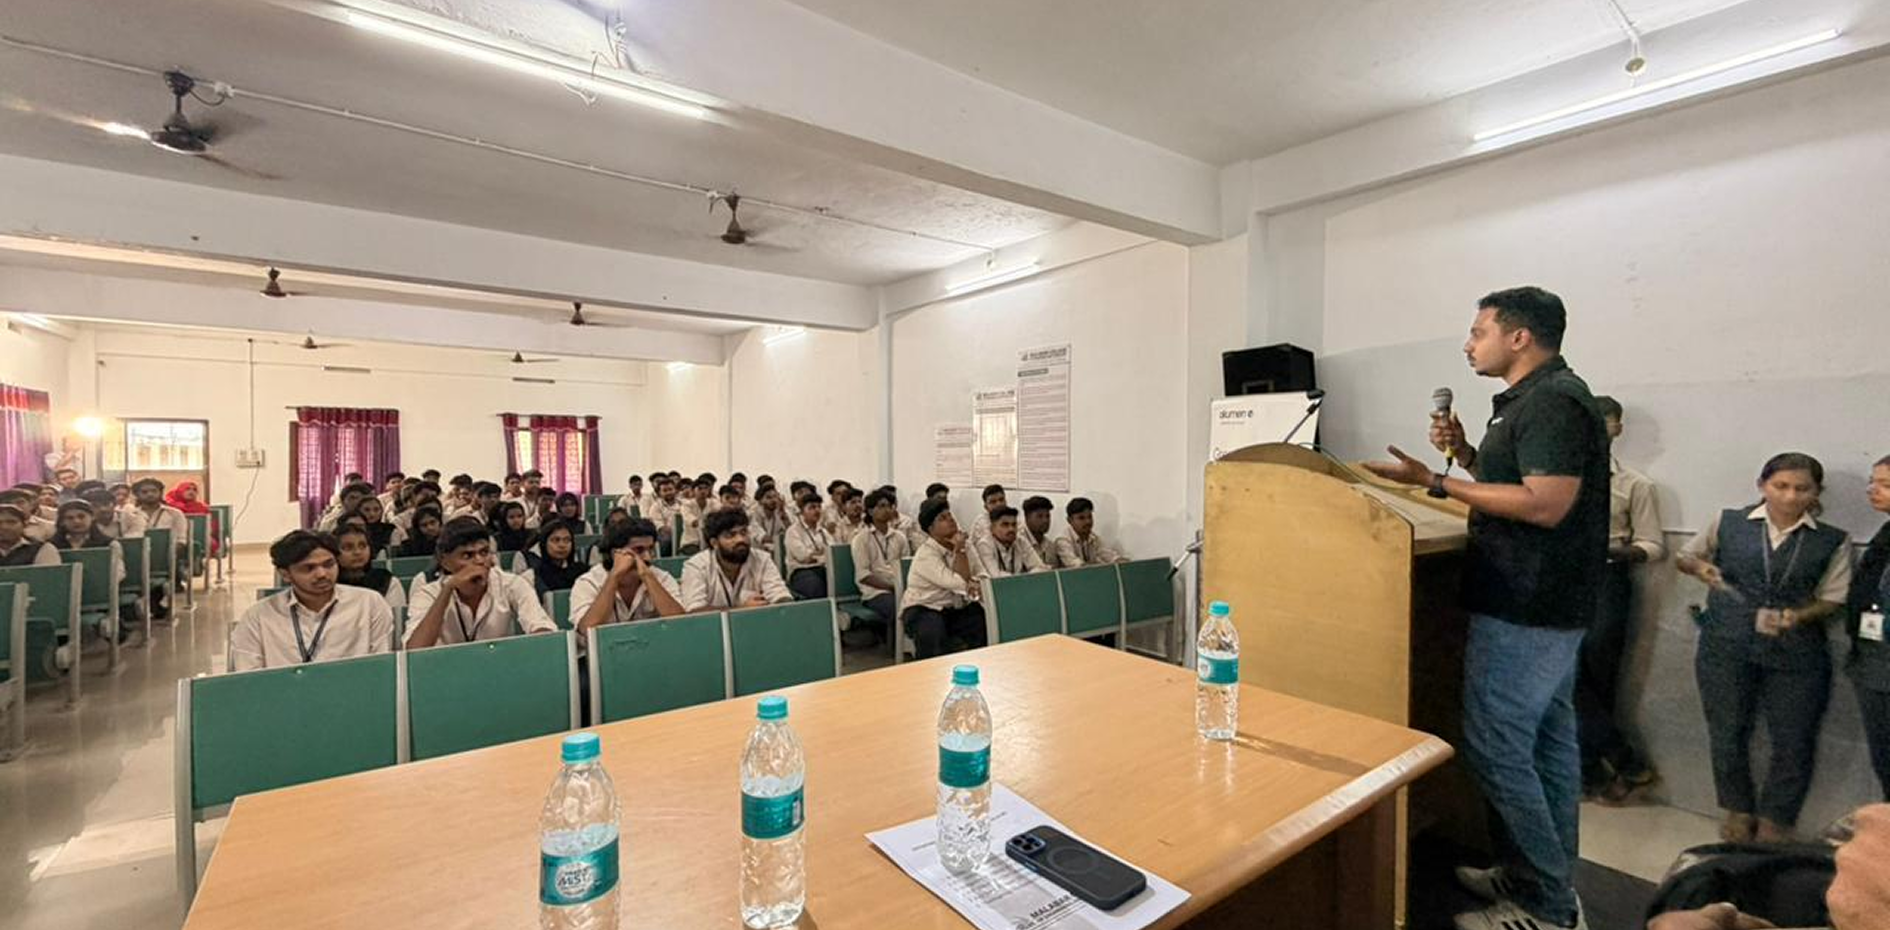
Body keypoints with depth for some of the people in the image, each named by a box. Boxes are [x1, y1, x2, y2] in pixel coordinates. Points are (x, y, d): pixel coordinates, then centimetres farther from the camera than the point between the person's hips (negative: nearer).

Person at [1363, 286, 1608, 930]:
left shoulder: (1551, 400, -17)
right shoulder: (1543, 398, 15)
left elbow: (1546, 504, -25)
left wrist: (1436, 483, -22)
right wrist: (1466, 454, 7)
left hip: (1524, 611, -11)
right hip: (1548, 605, 11)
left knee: (1495, 749, -4)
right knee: (1548, 743, 17)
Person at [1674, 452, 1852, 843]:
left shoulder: (1833, 541, 2)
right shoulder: (1727, 522, 0)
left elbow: (1833, 598, 2)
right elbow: (1686, 556, 14)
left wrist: (1796, 616, -16)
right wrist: (1700, 568, -8)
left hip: (1797, 656, 1)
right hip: (1726, 648, 0)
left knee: (1794, 743, 5)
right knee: (1726, 735, 9)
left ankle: (1774, 819, 25)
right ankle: (1739, 811, 28)